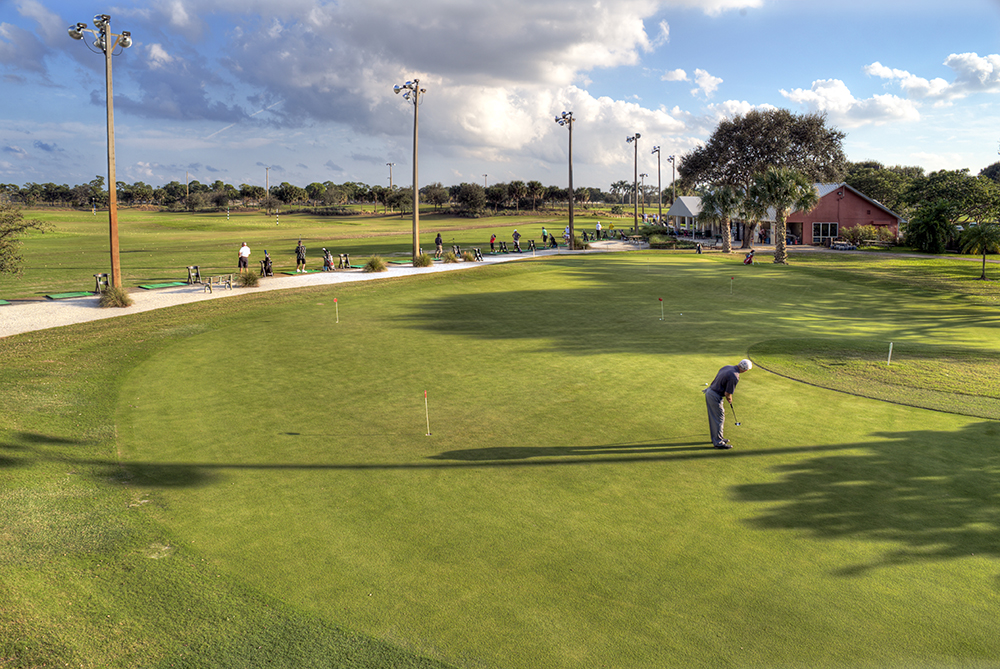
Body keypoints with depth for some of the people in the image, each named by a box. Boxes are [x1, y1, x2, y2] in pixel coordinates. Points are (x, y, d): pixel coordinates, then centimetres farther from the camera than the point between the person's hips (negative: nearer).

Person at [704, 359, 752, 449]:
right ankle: (718, 442, 9)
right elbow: (727, 393, -20)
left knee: (713, 418, 19)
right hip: (715, 397, -9)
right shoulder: (734, 377, -23)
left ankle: (715, 438, 32)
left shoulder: (727, 367, 3)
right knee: (719, 419, 1)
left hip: (709, 392, 9)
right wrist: (730, 400, 3)